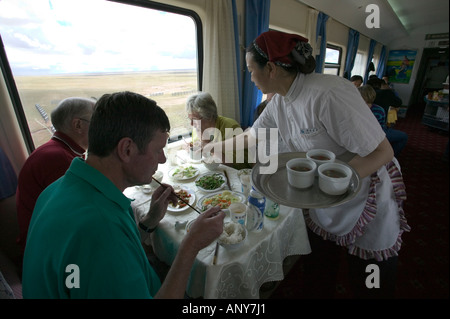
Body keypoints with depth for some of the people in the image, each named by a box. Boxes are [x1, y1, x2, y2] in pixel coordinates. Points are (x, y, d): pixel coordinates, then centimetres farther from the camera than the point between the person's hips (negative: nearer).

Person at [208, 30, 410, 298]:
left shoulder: (329, 93, -30)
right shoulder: (279, 102, -6)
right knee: (317, 278, 22)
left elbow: (382, 151, -25)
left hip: (367, 199, -5)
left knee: (370, 285, 18)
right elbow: (250, 136, 7)